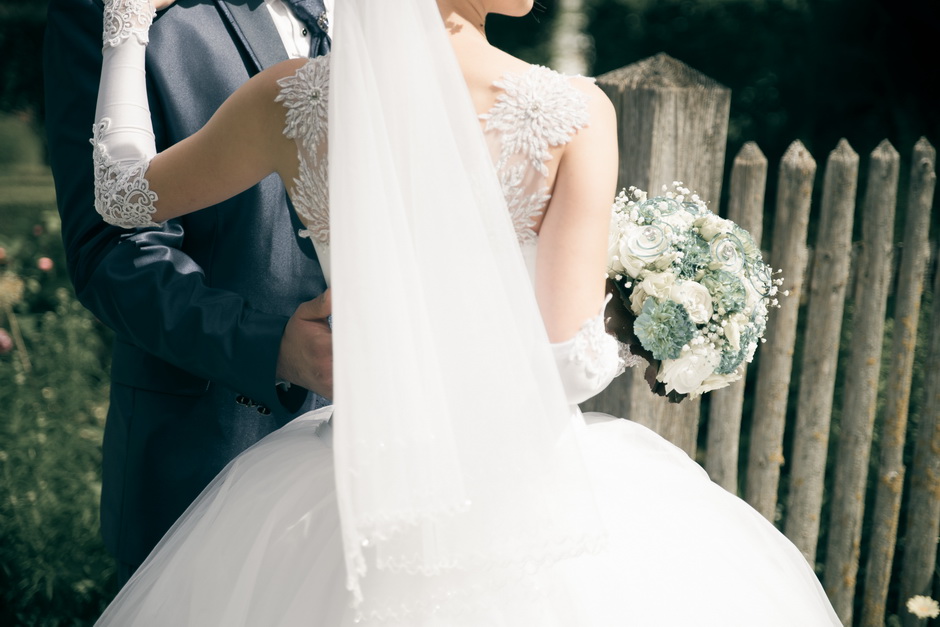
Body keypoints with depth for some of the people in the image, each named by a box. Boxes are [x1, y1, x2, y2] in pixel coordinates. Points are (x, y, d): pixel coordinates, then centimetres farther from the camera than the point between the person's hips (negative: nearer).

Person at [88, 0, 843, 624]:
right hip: (529, 487, -1)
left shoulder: (294, 102, -8)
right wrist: (629, 342, 5)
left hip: (362, 489, 2)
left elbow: (126, 194, 8)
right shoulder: (575, 113, -15)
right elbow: (570, 361, -18)